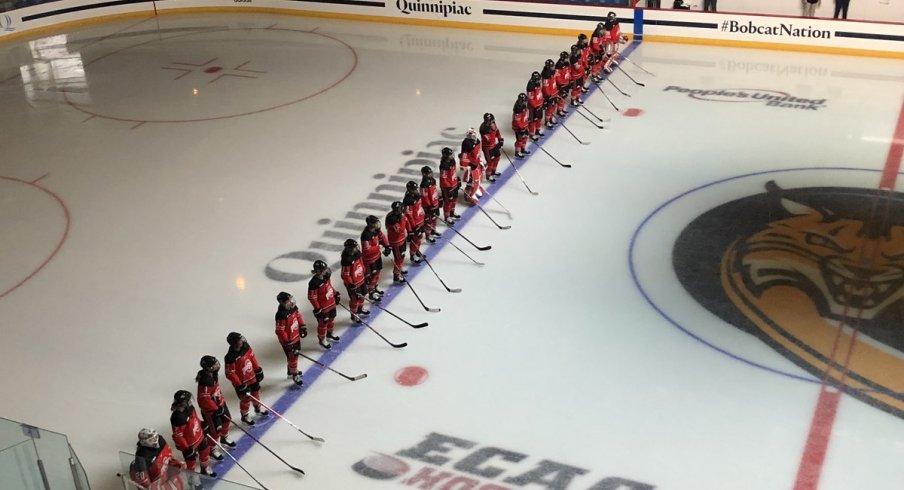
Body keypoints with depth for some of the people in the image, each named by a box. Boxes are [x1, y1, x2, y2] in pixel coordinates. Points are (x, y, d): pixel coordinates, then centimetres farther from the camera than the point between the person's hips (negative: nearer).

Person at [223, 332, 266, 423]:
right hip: (242, 382, -6)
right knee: (245, 399, 10)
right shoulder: (230, 358, -32)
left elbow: (253, 359, 3)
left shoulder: (246, 347, -14)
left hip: (252, 377, 6)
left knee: (256, 392, 26)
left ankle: (258, 408, 53)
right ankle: (245, 416, 36)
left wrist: (258, 371, 9)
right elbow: (230, 374, -25)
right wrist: (240, 386, -22)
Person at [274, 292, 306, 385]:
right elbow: (280, 331, -28)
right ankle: (294, 374, 24)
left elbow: (298, 316, 12)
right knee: (292, 356, 4)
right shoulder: (281, 316, -33)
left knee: (295, 354, 24)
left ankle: (291, 370, 46)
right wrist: (287, 342, -24)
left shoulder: (293, 308, -9)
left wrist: (303, 327, 10)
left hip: (296, 336, 8)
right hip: (288, 340, -8)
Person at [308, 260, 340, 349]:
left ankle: (329, 334, 54)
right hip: (322, 308, -8)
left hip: (331, 304, 8)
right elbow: (312, 298, -24)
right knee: (323, 324, 12)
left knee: (332, 319, 27)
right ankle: (322, 340, 35)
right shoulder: (314, 283, -32)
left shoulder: (326, 276, -9)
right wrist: (318, 310, -20)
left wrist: (336, 294, 14)